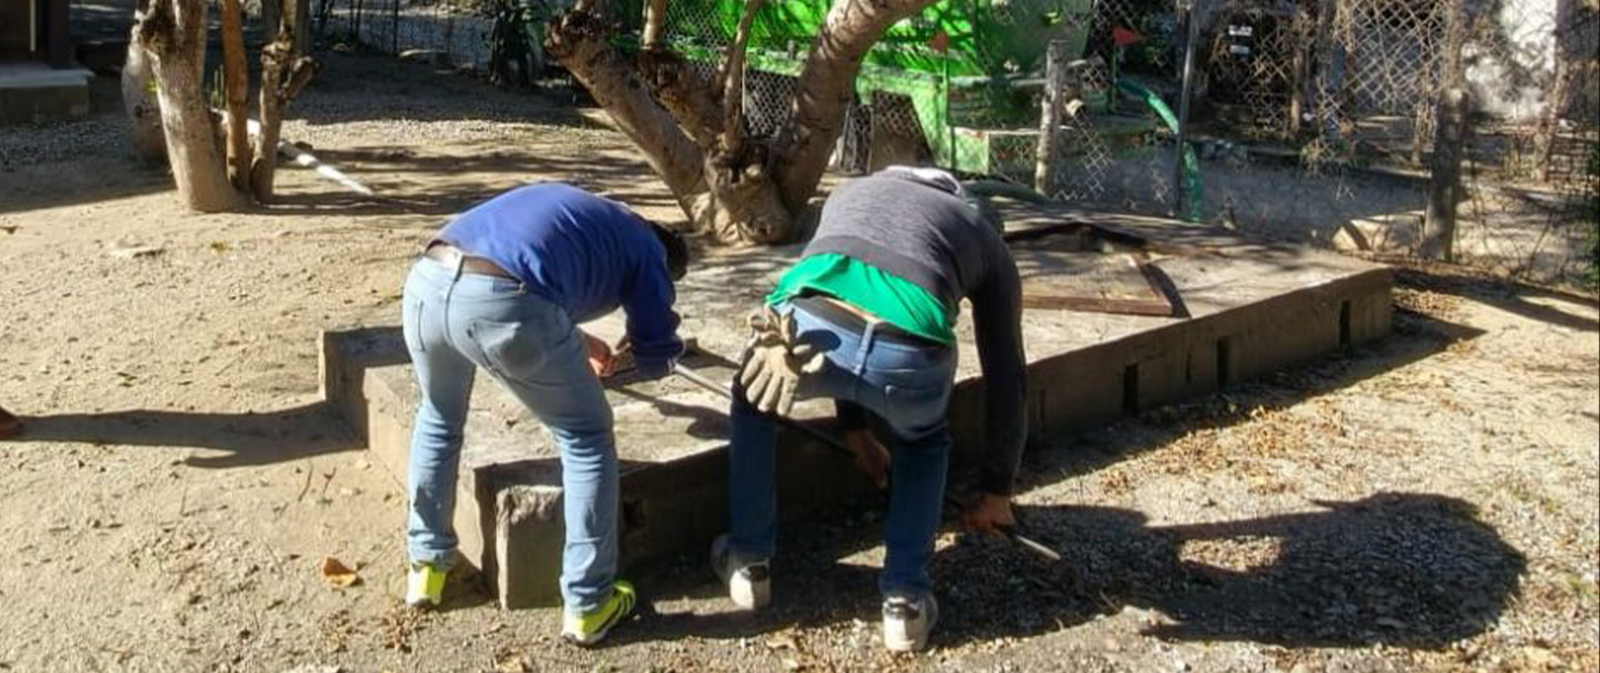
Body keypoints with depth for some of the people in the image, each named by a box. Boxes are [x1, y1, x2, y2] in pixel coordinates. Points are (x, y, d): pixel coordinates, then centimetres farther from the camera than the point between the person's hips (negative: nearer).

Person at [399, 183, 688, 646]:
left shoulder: (573, 209, 40)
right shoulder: (647, 249, 22)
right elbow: (655, 362, 25)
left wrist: (574, 345, 60)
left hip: (426, 282, 6)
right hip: (503, 302, -6)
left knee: (438, 418, 35)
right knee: (587, 439, 17)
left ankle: (426, 566, 43)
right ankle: (587, 605, 23)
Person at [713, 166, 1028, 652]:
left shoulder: (851, 194, 42)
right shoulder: (987, 242, 34)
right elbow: (1006, 379, 36)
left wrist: (854, 425, 60)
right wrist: (996, 491, 48)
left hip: (813, 323, 1)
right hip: (910, 354, -1)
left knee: (754, 401, 38)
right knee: (922, 444, 36)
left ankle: (750, 561, 40)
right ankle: (905, 599, 30)